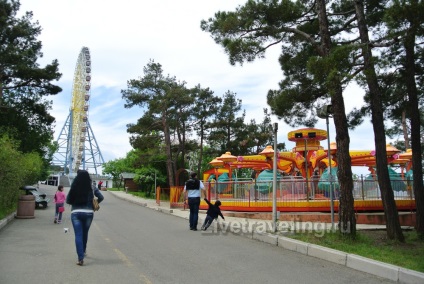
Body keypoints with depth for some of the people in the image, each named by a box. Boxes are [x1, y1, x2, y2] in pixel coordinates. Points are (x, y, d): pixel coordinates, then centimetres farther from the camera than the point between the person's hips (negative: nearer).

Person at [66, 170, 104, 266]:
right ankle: (83, 251, 42)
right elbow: (101, 197, -2)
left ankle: (80, 258, -7)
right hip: (88, 213, 2)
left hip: (76, 213, -2)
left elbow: (68, 201, -1)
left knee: (78, 235, 0)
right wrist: (94, 204, 12)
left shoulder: (74, 188, -6)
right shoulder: (92, 188, -3)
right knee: (85, 233, 21)